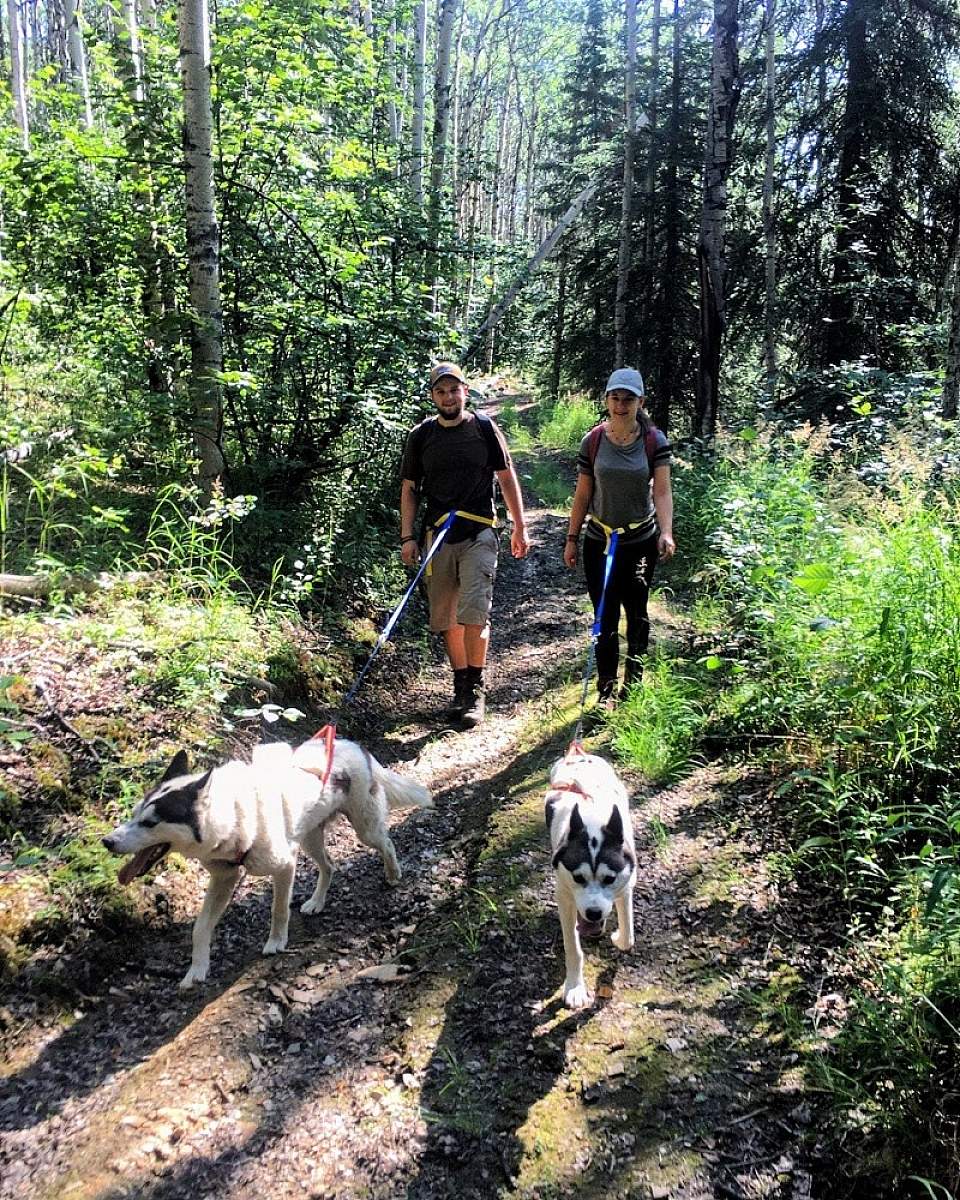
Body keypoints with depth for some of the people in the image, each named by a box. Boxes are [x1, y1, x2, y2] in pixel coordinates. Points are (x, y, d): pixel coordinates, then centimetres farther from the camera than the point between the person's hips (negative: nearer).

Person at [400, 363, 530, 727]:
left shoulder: (485, 428, 3)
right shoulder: (420, 436, 6)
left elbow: (507, 478, 9)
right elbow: (409, 489, 11)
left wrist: (520, 527, 9)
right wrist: (408, 537, 3)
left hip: (478, 534, -2)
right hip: (437, 535, 3)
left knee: (474, 611, -15)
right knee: (447, 617, 6)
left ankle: (476, 690, -2)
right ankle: (461, 685, 21)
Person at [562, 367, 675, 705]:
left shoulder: (655, 441, -5)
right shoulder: (592, 441, -2)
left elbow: (662, 491, -13)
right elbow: (582, 495, 3)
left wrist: (666, 532, -27)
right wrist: (571, 539, 3)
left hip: (641, 542, 0)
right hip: (599, 542, 1)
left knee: (636, 614, 12)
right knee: (605, 619, 2)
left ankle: (633, 684, 29)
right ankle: (606, 691, 12)